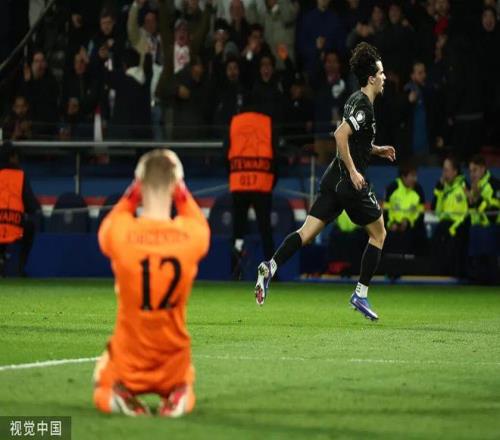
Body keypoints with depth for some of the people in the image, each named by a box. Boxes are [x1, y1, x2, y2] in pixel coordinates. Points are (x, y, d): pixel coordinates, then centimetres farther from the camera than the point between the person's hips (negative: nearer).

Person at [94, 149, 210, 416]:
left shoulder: (120, 233, -19)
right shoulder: (192, 236, -15)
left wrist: (134, 191, 9)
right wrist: (181, 191, 18)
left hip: (128, 362, -1)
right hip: (173, 361, 1)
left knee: (102, 392, 33)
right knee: (184, 382, 36)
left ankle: (117, 396, -3)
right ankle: (179, 397, 0)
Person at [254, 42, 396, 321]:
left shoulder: (357, 100, 16)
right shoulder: (363, 105, -14)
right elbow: (341, 135, -26)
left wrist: (377, 150, 21)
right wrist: (353, 171, -24)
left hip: (335, 180, 8)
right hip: (351, 182, -8)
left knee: (307, 233, 0)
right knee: (379, 234, 9)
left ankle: (271, 267, -19)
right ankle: (361, 294, 8)